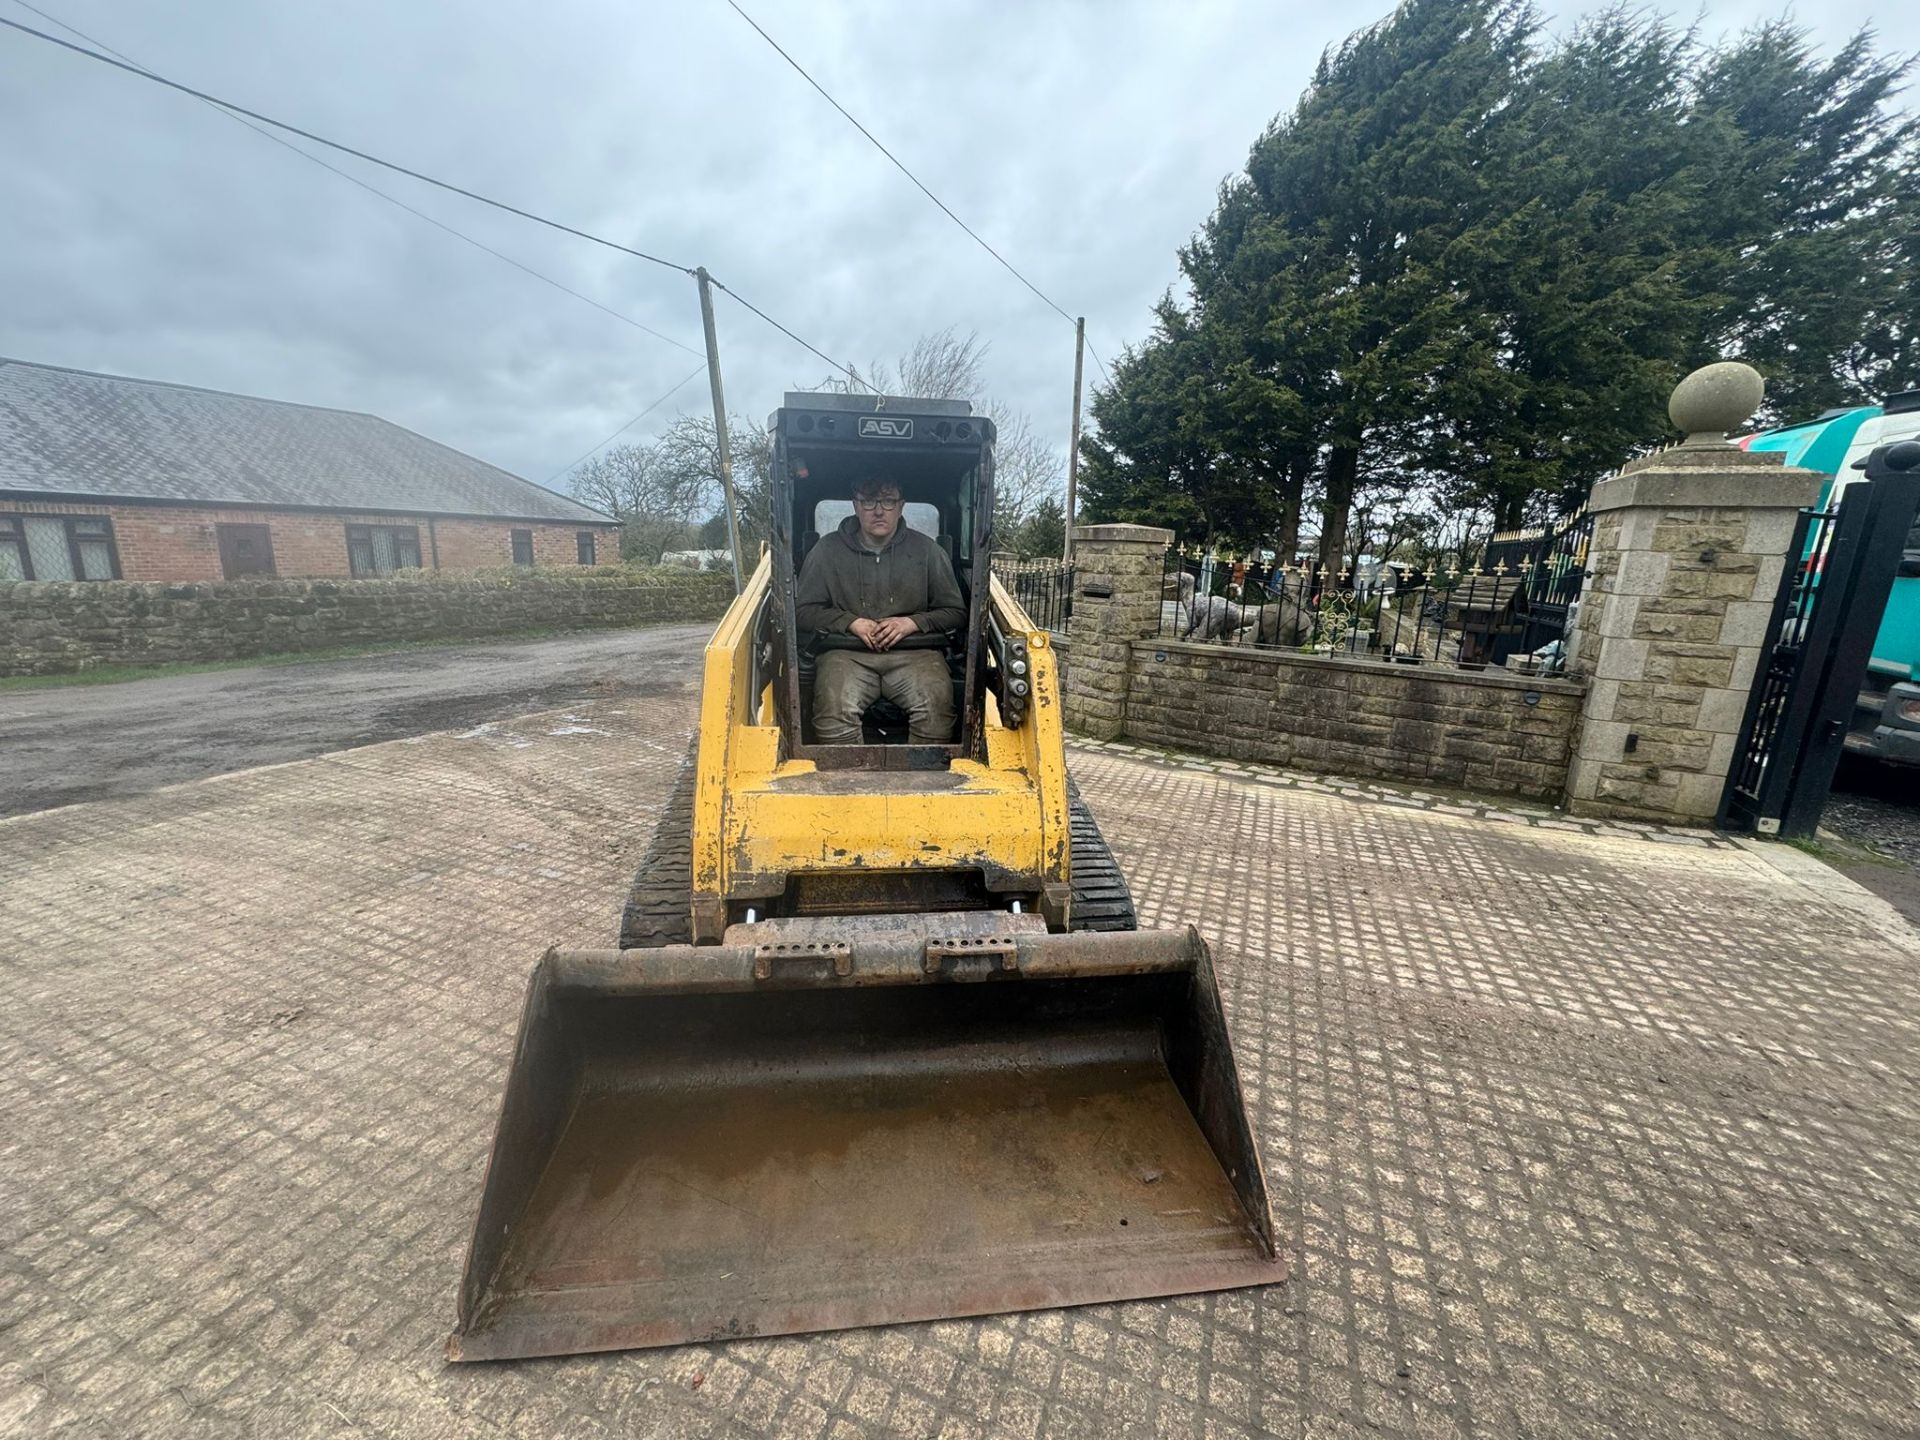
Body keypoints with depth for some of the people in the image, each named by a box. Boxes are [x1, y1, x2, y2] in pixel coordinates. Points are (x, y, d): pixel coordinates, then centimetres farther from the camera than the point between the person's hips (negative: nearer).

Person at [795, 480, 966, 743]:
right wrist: (852, 623, -8)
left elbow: (956, 612, 11)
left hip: (915, 652, 0)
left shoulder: (927, 551, 9)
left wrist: (912, 623, -7)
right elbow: (803, 611, 9)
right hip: (846, 652, 0)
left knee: (936, 707, -30)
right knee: (834, 712, -31)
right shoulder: (828, 549, 9)